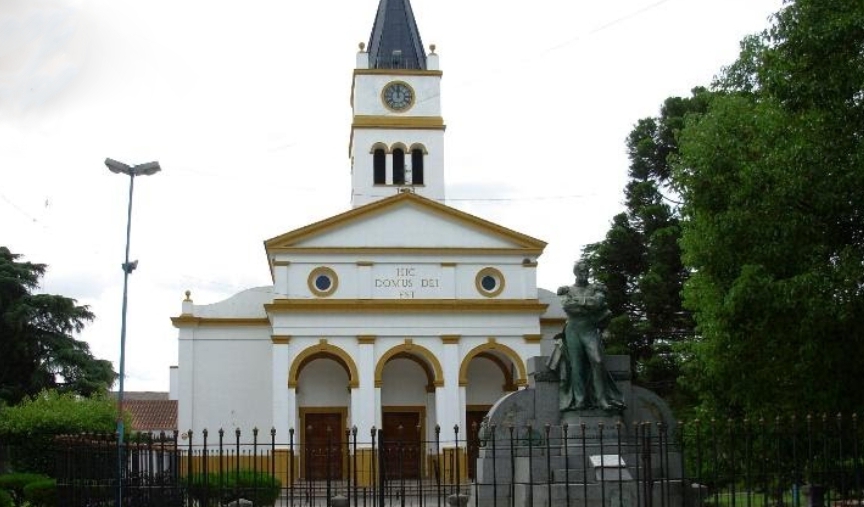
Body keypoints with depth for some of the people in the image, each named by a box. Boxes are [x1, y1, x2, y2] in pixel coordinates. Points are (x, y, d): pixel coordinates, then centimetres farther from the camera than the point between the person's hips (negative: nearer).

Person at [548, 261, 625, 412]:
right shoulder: (567, 290, 13)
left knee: (597, 361, -14)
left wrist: (578, 301, -3)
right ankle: (580, 400, -5)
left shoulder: (596, 288, 13)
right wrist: (589, 308, -6)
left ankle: (602, 400, -14)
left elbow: (598, 302, -7)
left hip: (590, 330, 0)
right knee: (576, 366, -5)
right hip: (573, 331, 0)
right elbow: (566, 306, -6)